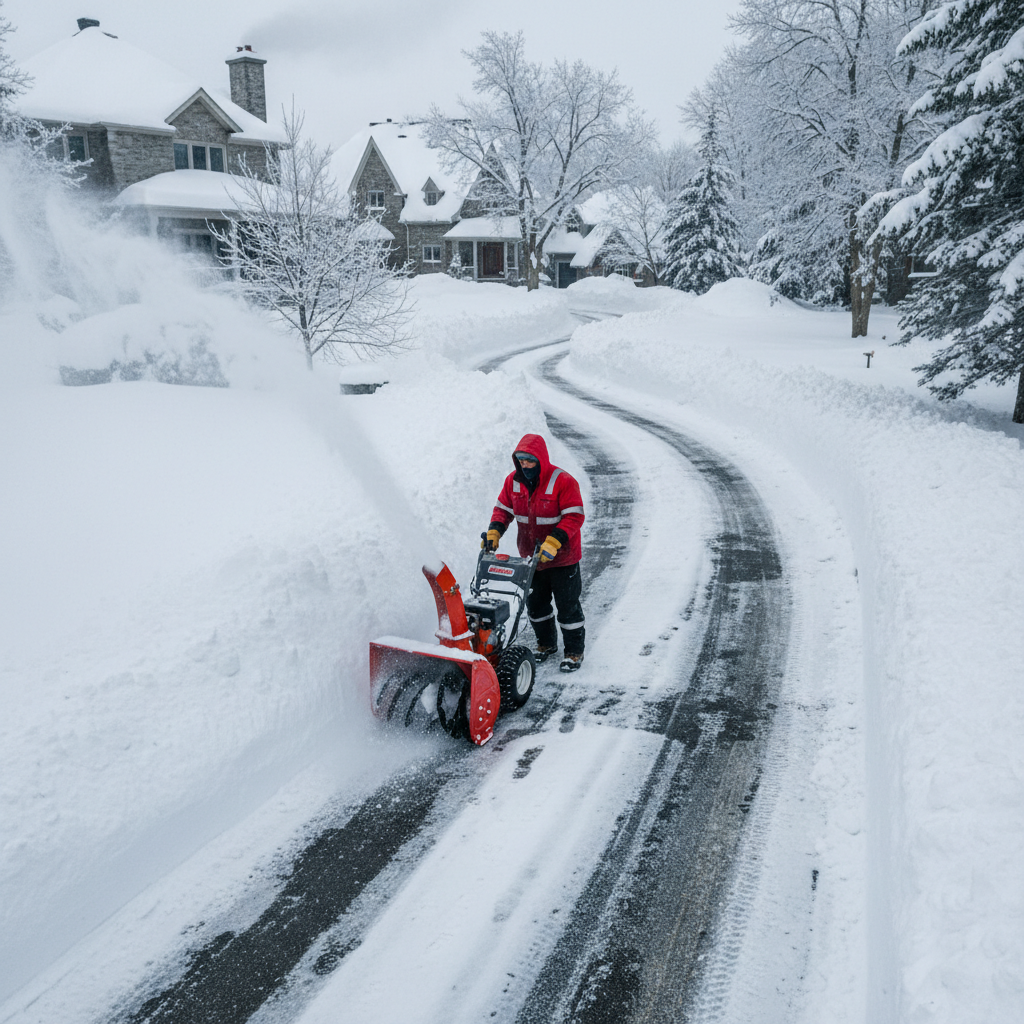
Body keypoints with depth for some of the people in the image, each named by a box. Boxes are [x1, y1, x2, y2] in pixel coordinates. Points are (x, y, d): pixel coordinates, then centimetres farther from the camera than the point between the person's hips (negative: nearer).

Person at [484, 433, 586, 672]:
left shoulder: (562, 481, -19)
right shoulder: (514, 480, -2)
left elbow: (574, 516, -21)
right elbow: (503, 509, 7)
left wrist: (553, 542, -32)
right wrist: (494, 532, -12)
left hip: (562, 558, -5)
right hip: (531, 558, 6)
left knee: (568, 606, 5)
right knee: (536, 603, 17)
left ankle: (574, 651, 20)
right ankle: (546, 643, 37)